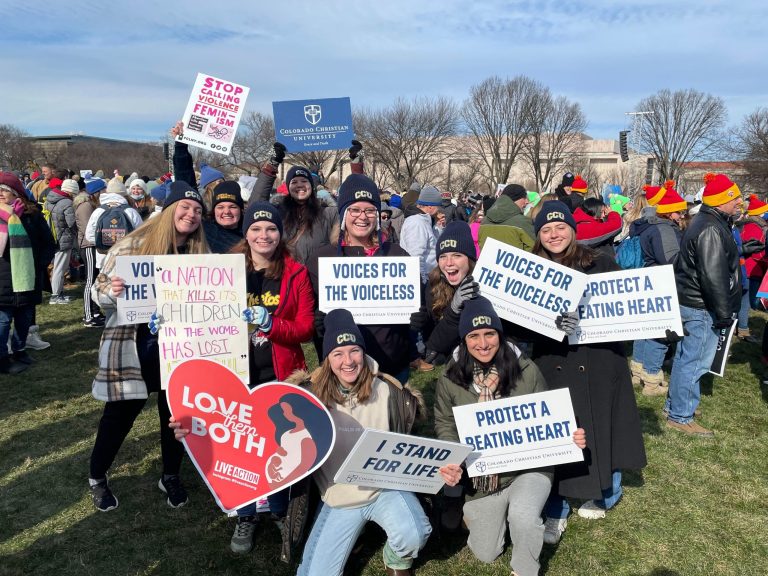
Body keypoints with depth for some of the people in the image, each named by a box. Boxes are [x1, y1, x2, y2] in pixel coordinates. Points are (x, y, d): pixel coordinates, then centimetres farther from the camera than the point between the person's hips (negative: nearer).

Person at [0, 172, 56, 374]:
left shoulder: (32, 214, 4)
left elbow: (49, 244, 9)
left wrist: (41, 265, 0)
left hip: (28, 278, 2)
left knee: (24, 318, 13)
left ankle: (19, 350, 29)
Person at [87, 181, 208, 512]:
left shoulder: (200, 253, 3)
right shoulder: (134, 244, -7)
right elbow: (100, 289, -5)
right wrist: (112, 291, -27)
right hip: (134, 343, -3)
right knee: (121, 413, 9)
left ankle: (171, 476, 35)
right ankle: (97, 477, 34)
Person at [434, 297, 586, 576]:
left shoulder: (526, 370, -10)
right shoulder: (450, 380, -9)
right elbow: (445, 429, 0)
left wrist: (570, 437, -20)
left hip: (529, 466, -1)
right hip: (482, 475, 2)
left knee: (523, 516, -33)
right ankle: (471, 512, 47)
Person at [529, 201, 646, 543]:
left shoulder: (600, 264, 0)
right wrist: (549, 323, -25)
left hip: (600, 364, 0)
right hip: (554, 367, 0)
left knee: (603, 431, 13)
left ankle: (605, 496, 39)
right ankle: (555, 512, 21)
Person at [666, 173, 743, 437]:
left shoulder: (705, 222, 15)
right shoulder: (711, 229, -19)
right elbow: (713, 276, -24)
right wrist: (725, 313, -19)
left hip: (691, 303, 11)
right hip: (702, 308, -11)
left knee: (686, 357, 19)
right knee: (695, 361, -3)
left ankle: (675, 403, 31)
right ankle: (680, 416, 6)